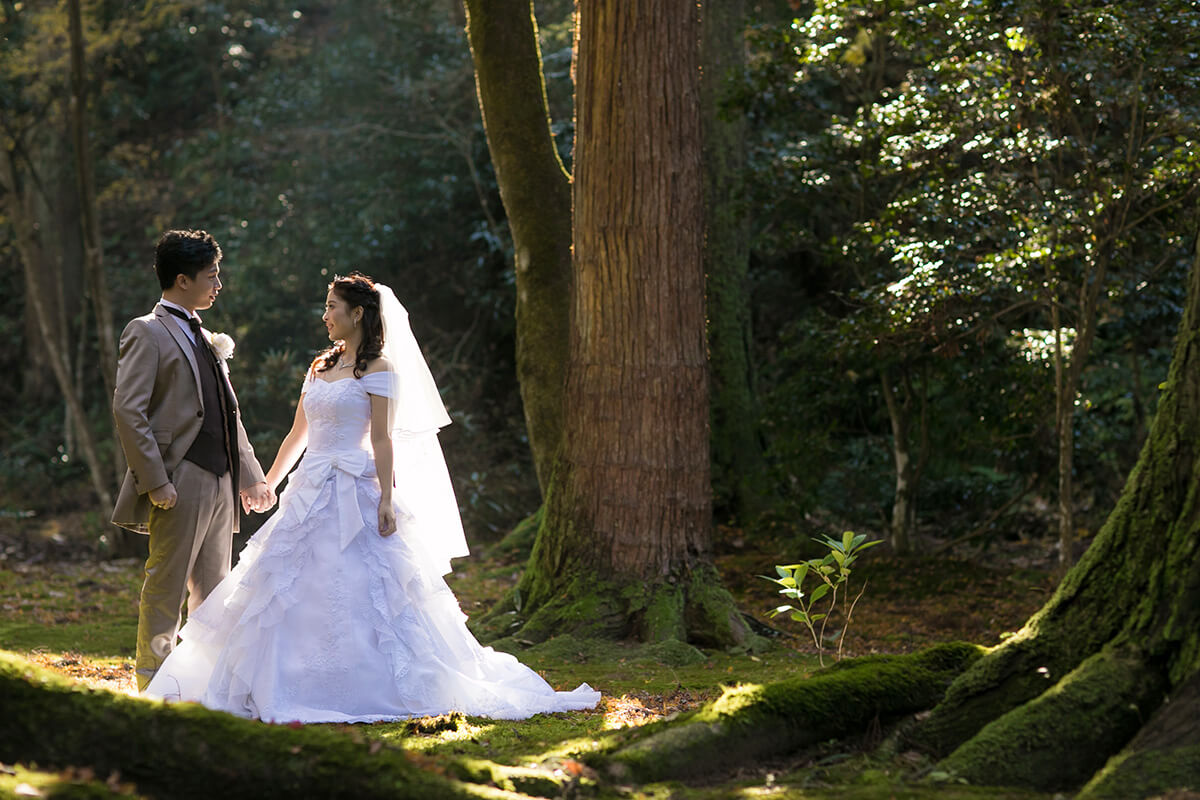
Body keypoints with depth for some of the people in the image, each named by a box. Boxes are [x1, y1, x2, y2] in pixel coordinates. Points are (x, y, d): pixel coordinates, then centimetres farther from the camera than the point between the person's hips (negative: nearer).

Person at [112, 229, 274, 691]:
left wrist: (249, 475, 19)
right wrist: (155, 481, -20)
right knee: (166, 591, -3)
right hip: (181, 482, -8)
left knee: (213, 592, 12)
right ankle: (153, 685, 4)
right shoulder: (148, 333, -7)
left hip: (220, 481, 8)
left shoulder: (204, 337, 19)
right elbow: (128, 410, -15)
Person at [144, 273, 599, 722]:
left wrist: (387, 500, -19)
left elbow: (382, 440, -12)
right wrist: (267, 484, 24)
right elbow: (298, 434, 22)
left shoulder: (378, 370, -6)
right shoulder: (320, 367, 16)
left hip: (354, 493, -8)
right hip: (310, 491, 8)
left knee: (361, 592, -8)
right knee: (289, 591, 8)